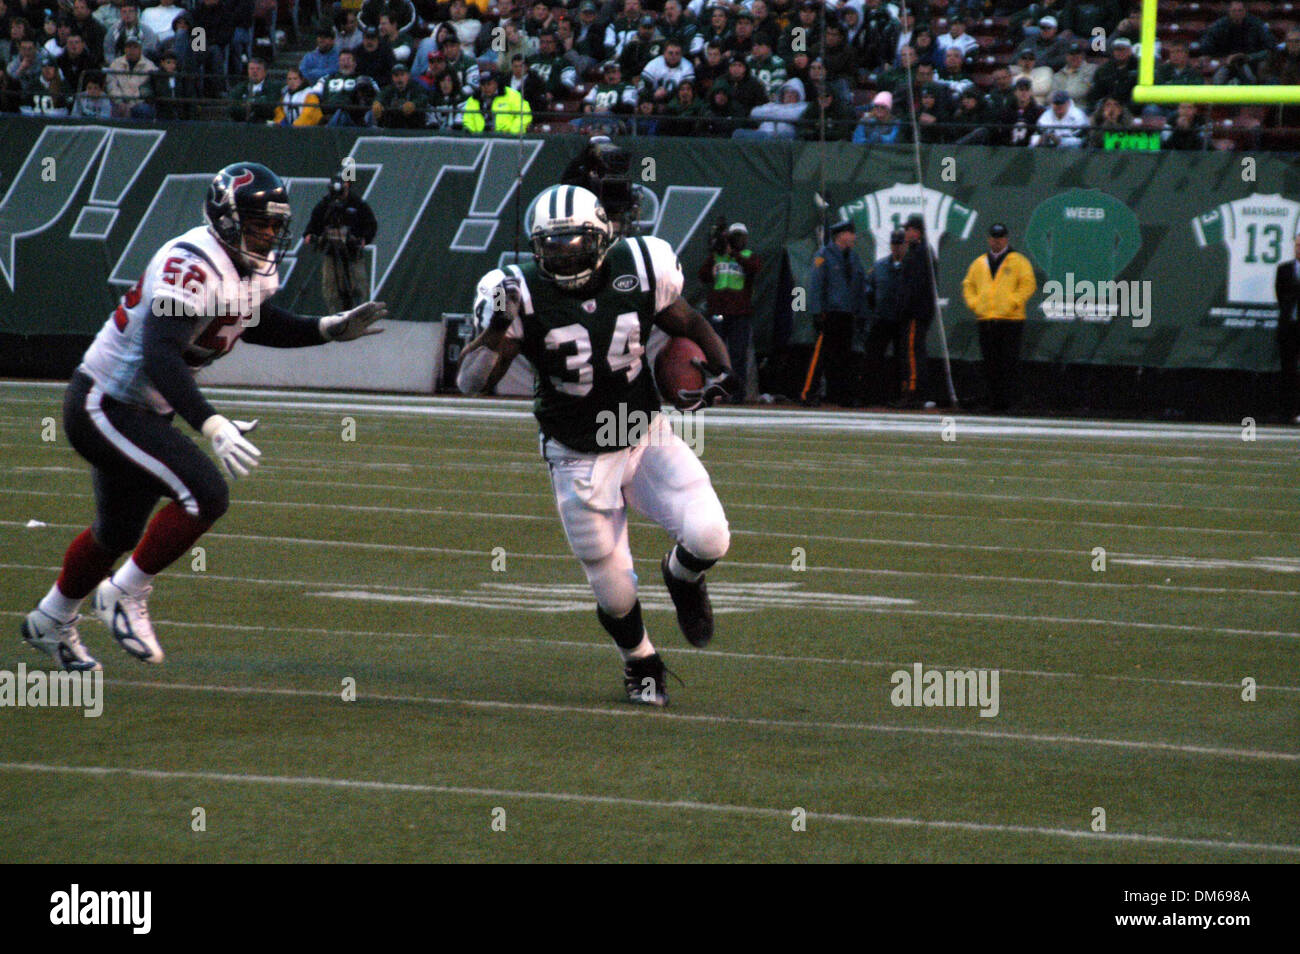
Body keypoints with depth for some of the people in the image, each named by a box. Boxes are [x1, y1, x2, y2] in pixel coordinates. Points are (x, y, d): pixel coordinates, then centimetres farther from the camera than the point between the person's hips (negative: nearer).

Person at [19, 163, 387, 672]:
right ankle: (125, 594, -4)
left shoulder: (255, 268, 0)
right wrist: (214, 426, -49)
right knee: (204, 495, -21)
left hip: (139, 410, 10)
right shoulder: (192, 267, -30)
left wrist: (330, 329, 7)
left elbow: (254, 323, 21)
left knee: (120, 530, 24)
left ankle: (50, 621, 45)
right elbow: (160, 357, -39)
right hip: (104, 407, -10)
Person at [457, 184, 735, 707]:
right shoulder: (524, 296, -16)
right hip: (580, 461, -2)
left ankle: (681, 575, 19)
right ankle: (641, 664, 34)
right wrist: (493, 329, -37)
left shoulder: (638, 271, -9)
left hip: (647, 437, 2)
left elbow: (688, 324, 9)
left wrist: (719, 368, -8)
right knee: (614, 592, 1)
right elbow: (471, 382, -21)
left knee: (708, 538, -19)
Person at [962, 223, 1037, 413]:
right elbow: (968, 285, 21)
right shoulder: (979, 263, 17)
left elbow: (1028, 284, -4)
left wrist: (1013, 303, -13)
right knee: (990, 365, 4)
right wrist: (974, 303, 4)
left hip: (1010, 320, -4)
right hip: (985, 320, 5)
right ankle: (994, 402, 8)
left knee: (1009, 363, -9)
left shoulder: (1018, 262, 4)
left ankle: (1009, 400, -10)